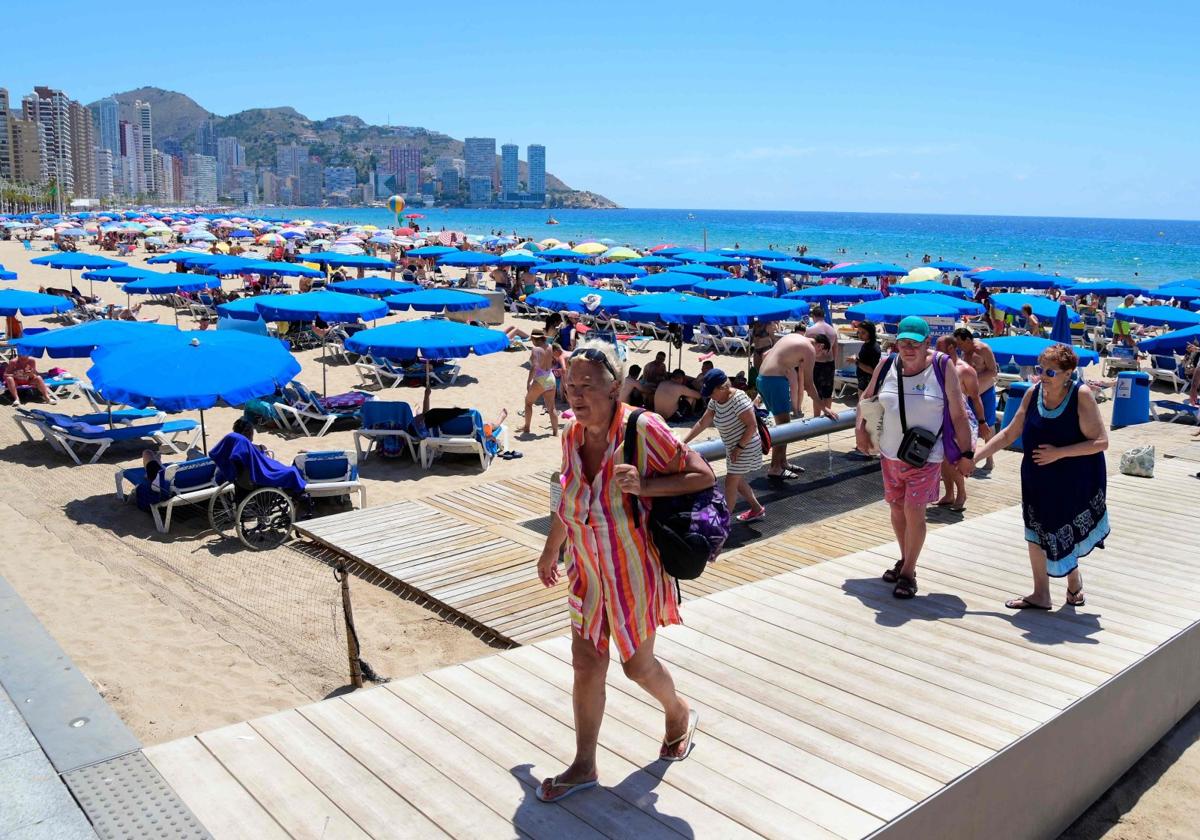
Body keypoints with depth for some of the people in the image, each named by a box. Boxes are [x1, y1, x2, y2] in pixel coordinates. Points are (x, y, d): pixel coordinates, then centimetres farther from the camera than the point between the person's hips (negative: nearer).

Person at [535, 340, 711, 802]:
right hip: (588, 571, 5)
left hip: (635, 570, -5)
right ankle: (583, 767, 25)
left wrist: (645, 485, -29)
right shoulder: (572, 435, -4)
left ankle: (679, 713, 45)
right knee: (586, 665, 9)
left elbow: (703, 475, -16)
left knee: (637, 664, 13)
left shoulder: (643, 429, -21)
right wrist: (551, 550, 23)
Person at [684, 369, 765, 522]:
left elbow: (752, 425, -25)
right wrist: (684, 442, 3)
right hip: (732, 448, 9)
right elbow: (702, 423, 6)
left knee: (730, 483, -4)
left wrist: (739, 447, -24)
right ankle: (757, 509, 35)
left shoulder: (738, 399, -26)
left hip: (746, 448, -9)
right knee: (737, 481, 19)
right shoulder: (715, 401, -1)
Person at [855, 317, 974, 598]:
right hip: (890, 453, 4)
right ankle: (905, 561, 36)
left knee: (913, 511, -9)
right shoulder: (887, 365, -2)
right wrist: (860, 426, 0)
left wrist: (966, 453, -6)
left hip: (925, 456, -4)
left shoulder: (942, 367, -12)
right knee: (897, 507, 15)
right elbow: (867, 397, 14)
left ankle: (908, 573, 6)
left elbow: (958, 414, -8)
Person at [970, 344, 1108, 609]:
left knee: (1065, 534, 11)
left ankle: (1074, 580, 43)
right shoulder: (1033, 393, -6)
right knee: (1036, 534, 11)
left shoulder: (1081, 395, -19)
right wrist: (974, 456, -1)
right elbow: (1009, 433, 3)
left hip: (1074, 482, -4)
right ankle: (1041, 594, 27)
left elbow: (1101, 441, -19)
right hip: (1038, 479, 4)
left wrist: (1059, 453, -26)